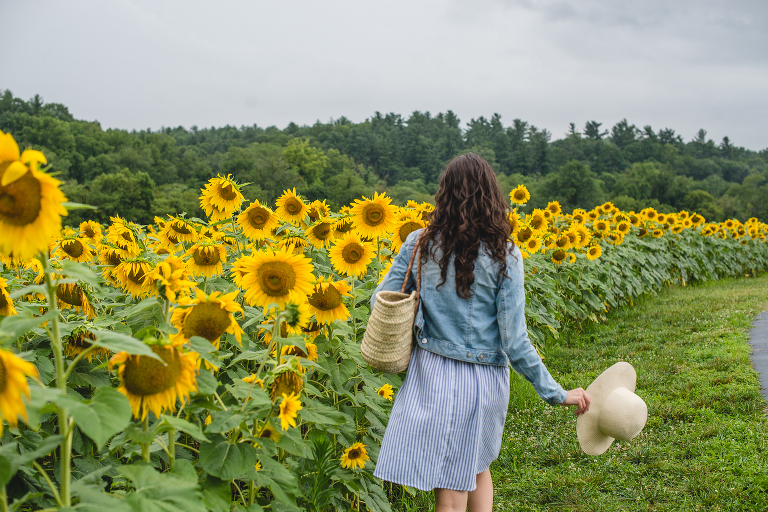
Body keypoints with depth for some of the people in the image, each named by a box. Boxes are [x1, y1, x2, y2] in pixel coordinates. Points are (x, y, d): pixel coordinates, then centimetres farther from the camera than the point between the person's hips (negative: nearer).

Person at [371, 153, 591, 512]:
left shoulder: (419, 243, -4)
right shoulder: (504, 256, -9)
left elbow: (381, 304, -2)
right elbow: (513, 341, -11)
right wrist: (557, 394, -3)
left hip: (430, 374, 1)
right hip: (485, 381, 0)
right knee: (477, 467, 26)